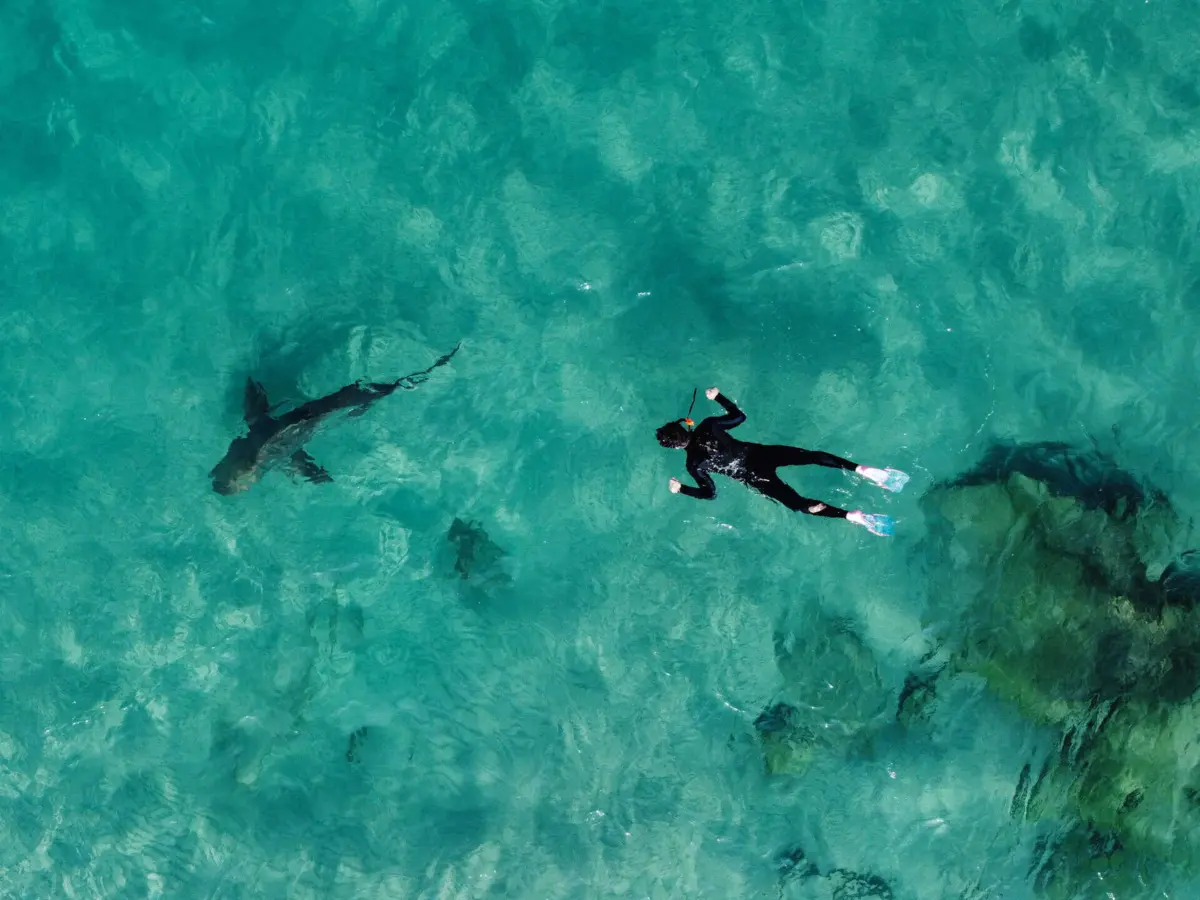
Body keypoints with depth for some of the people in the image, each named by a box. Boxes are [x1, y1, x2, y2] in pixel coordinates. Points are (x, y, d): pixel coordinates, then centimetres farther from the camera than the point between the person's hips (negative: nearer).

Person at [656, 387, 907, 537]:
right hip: (761, 453, 4)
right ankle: (864, 470, -12)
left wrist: (680, 489, 10)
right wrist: (718, 397, 23)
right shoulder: (707, 425, 1)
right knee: (814, 456, 7)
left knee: (798, 504, -3)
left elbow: (709, 493, -1)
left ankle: (854, 516, -21)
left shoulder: (694, 464, -9)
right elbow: (739, 416, 14)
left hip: (754, 478, -4)